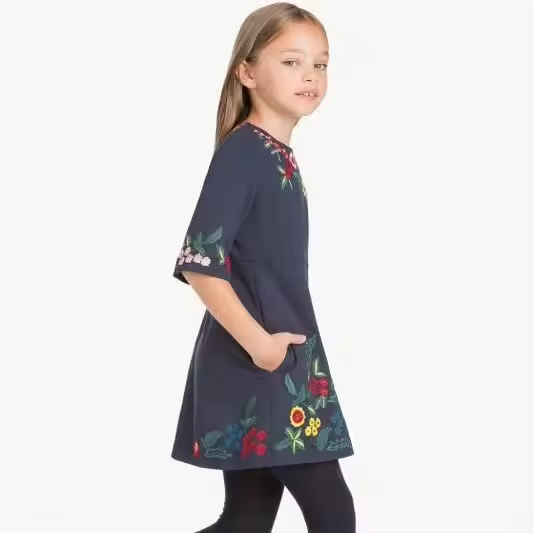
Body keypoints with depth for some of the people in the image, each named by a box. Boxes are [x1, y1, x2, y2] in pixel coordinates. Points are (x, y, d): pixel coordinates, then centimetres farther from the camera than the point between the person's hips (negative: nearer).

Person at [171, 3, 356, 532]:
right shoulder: (242, 151, -15)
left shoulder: (280, 156, 12)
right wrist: (256, 341, -19)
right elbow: (199, 261, -22)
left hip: (280, 366, 9)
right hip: (255, 370, -9)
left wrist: (268, 341, 15)